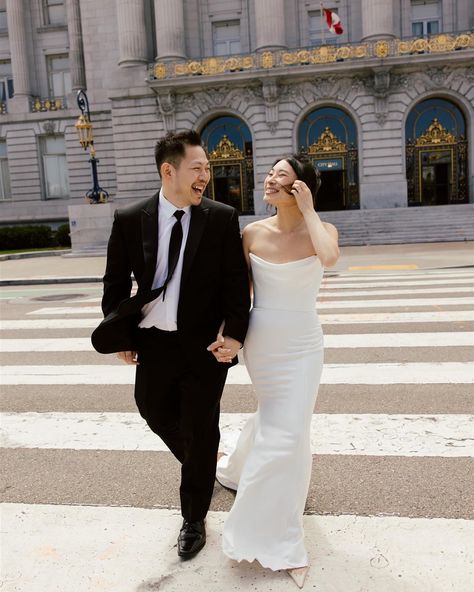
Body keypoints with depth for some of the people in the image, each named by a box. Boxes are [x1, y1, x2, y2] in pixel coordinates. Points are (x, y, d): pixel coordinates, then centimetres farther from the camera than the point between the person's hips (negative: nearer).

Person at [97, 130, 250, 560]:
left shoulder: (223, 219, -8)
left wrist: (234, 334, -18)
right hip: (153, 342, 3)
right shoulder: (129, 220, -5)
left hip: (206, 344, -2)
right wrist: (118, 335, 2)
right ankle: (200, 464, 54)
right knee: (155, 412, 21)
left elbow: (237, 282, -7)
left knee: (200, 432, 10)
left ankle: (194, 520, 33)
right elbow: (116, 282, 4)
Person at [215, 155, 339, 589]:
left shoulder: (322, 229, -10)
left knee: (286, 430, 0)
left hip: (301, 348, -2)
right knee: (279, 422, 17)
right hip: (260, 344, 2)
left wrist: (307, 209, -23)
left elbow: (329, 258, -35)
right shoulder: (253, 232, -4)